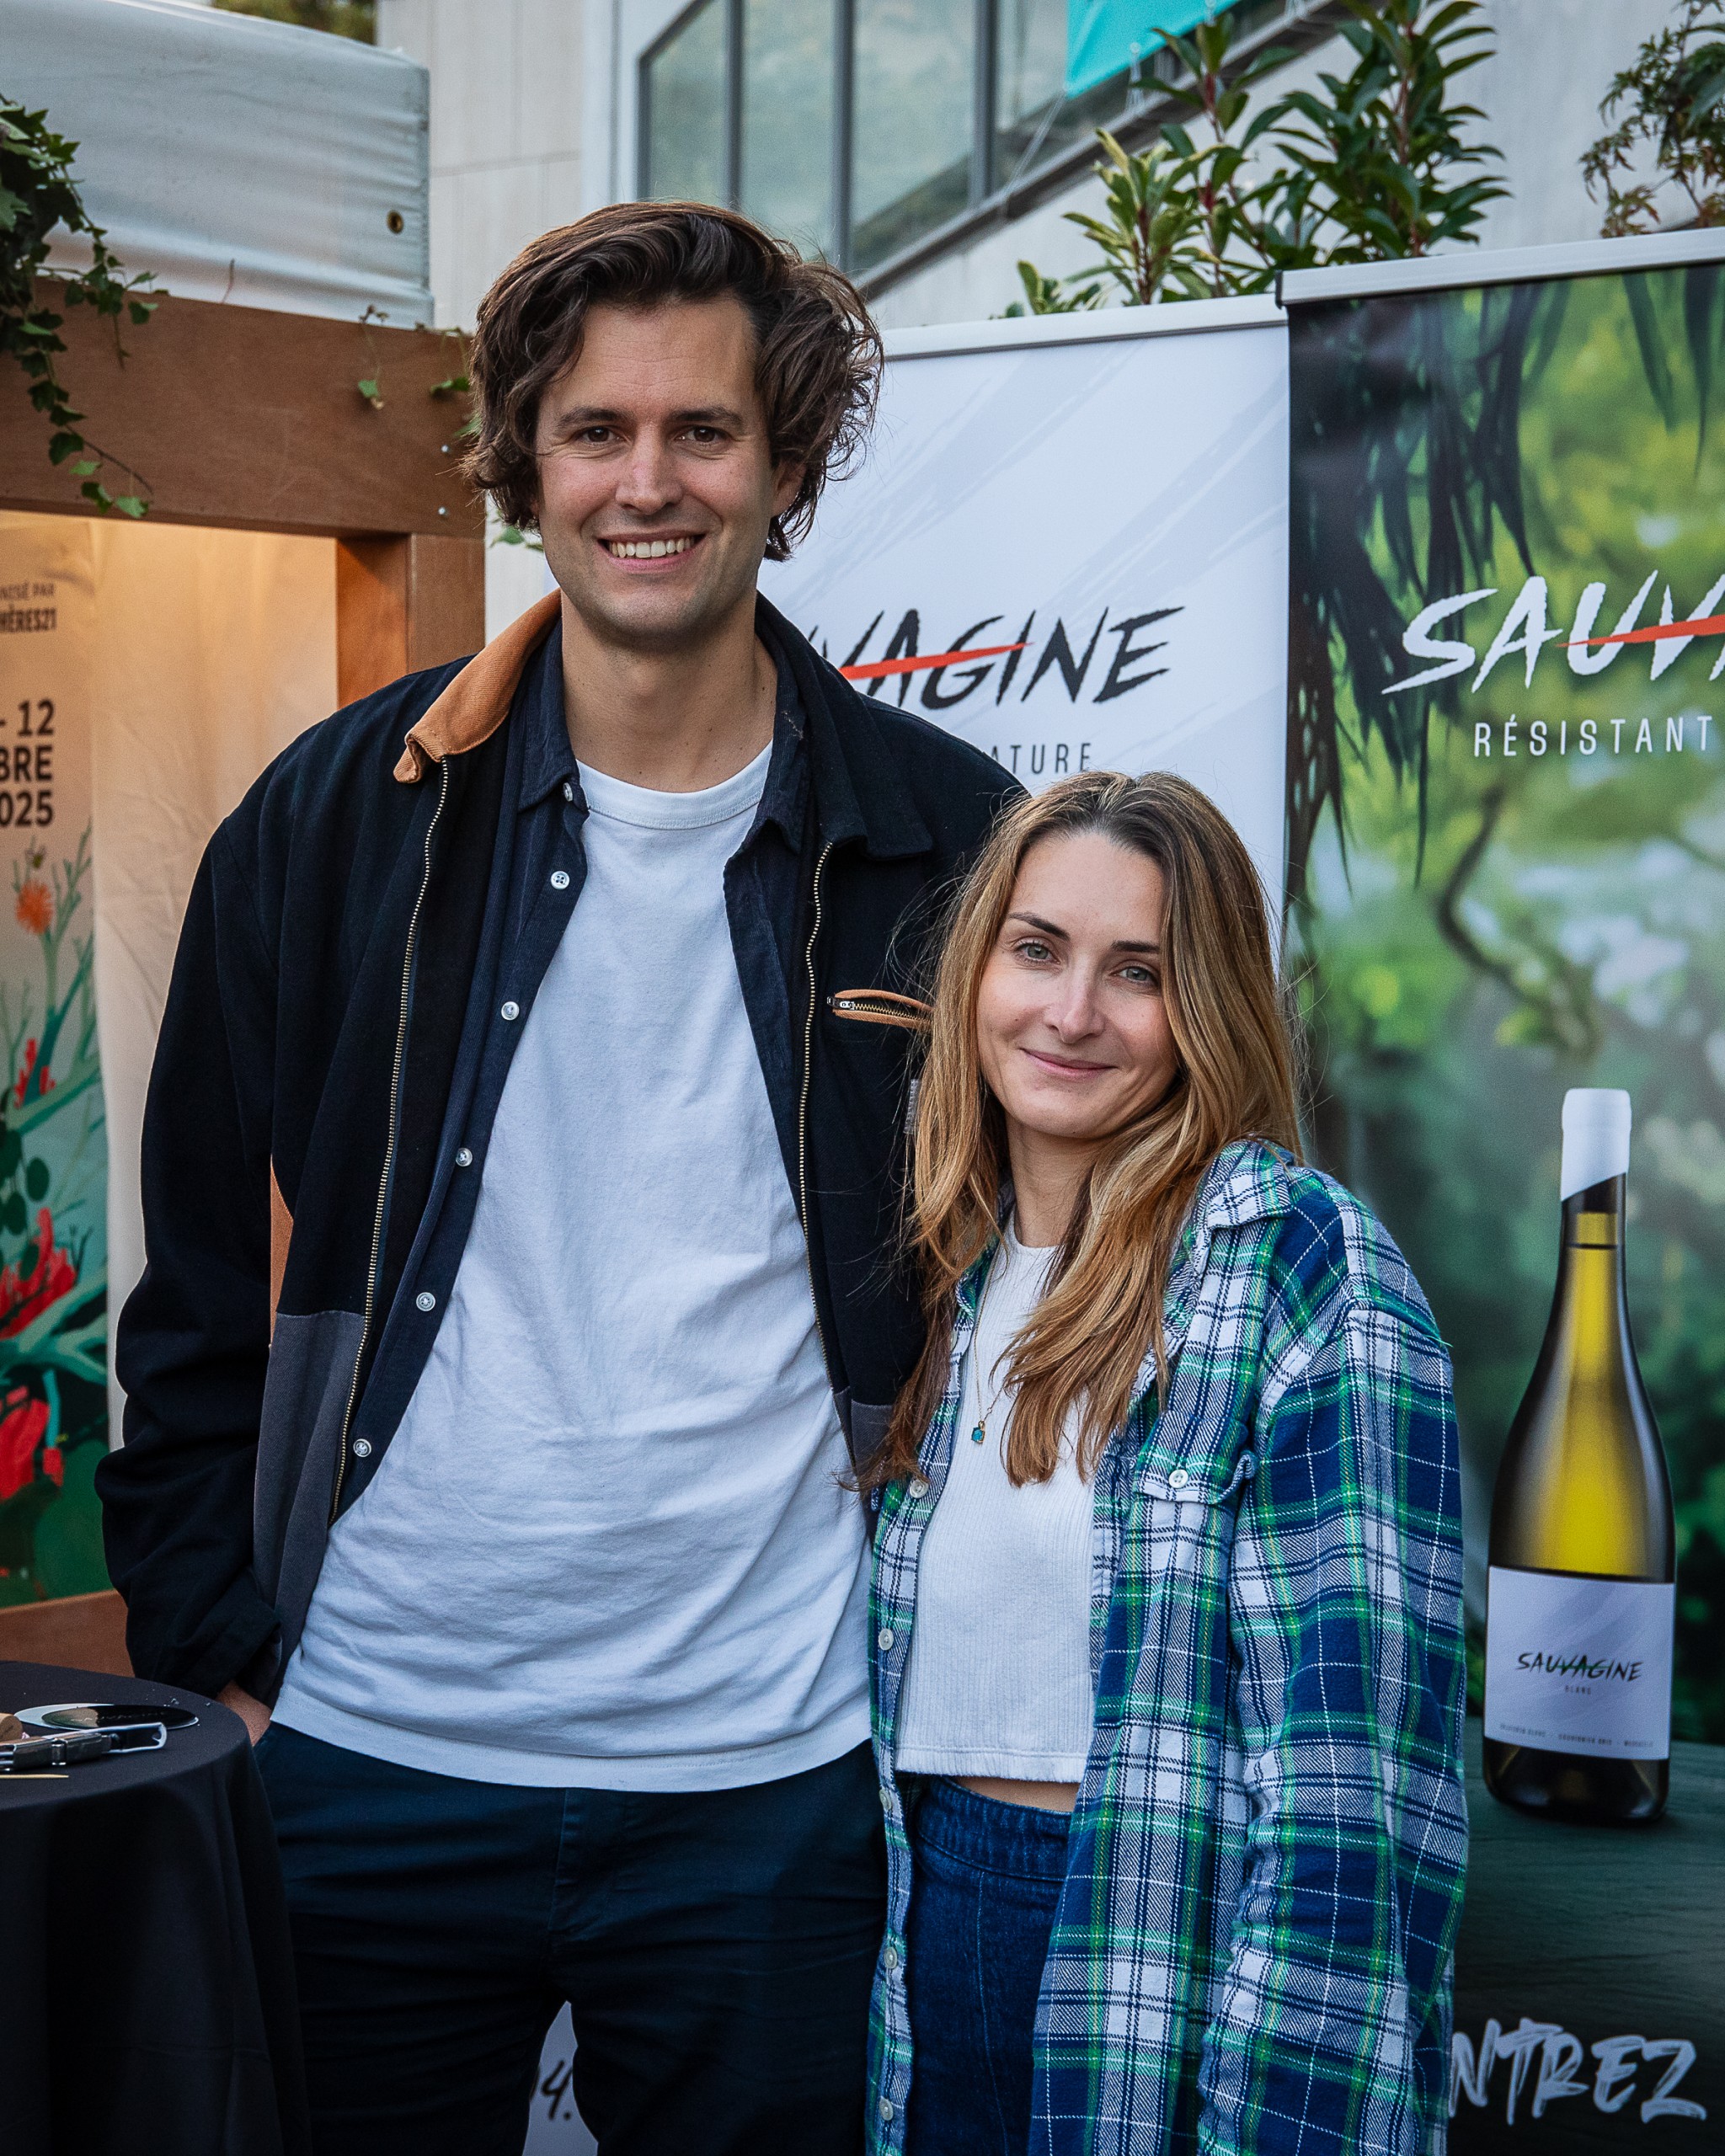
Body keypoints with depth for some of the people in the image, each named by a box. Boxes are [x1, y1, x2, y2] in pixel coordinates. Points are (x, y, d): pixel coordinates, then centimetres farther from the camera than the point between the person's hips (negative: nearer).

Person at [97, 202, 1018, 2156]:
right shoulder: (335, 825, 2)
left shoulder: (945, 847, 0)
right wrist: (216, 1663, 2)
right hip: (365, 1762, 1)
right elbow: (202, 1299, 6)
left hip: (768, 1777, 0)